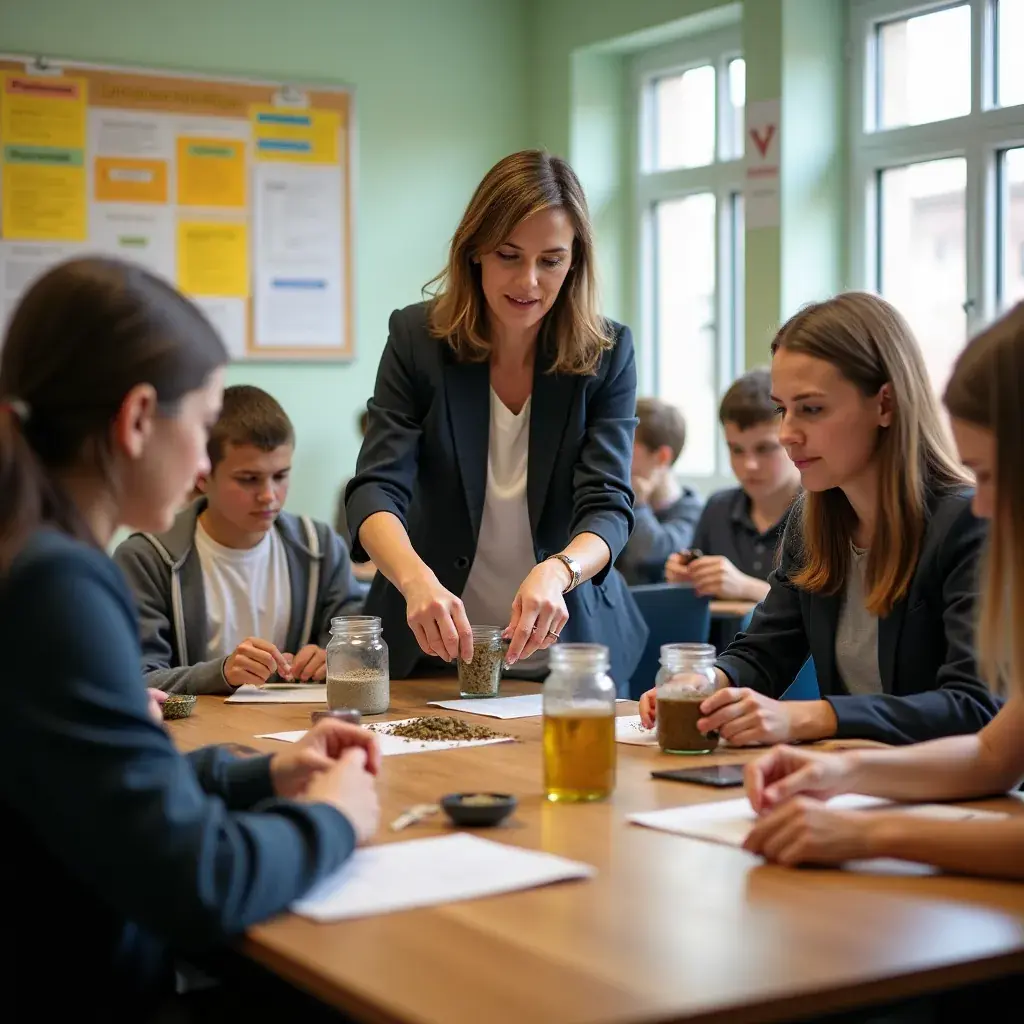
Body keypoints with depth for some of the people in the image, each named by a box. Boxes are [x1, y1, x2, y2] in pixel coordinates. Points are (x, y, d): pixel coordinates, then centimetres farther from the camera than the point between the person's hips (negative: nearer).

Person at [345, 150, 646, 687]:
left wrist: (557, 572, -33)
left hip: (568, 645, 0)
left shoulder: (607, 354, -4)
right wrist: (416, 579, -33)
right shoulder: (418, 337, -5)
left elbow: (608, 505, -10)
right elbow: (376, 490, -12)